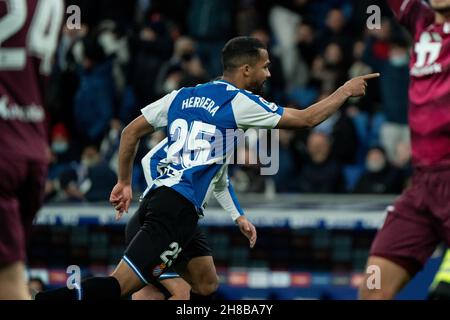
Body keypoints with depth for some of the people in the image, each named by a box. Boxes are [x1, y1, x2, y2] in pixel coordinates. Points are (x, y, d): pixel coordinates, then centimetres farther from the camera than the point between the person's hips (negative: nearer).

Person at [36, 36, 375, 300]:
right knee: (117, 287, -17)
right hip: (178, 206, -9)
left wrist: (124, 182, 27)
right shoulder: (239, 102, -3)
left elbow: (131, 132, 19)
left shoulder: (182, 96, 17)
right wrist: (345, 91, 16)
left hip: (160, 196, 9)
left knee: (206, 286, 17)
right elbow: (305, 118, 3)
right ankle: (47, 298, -29)